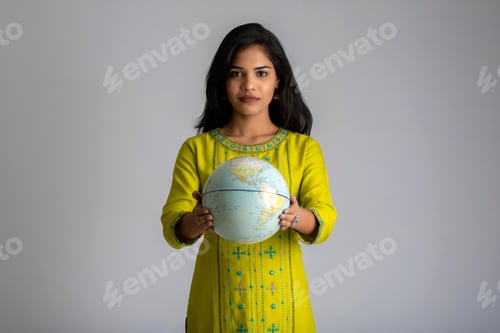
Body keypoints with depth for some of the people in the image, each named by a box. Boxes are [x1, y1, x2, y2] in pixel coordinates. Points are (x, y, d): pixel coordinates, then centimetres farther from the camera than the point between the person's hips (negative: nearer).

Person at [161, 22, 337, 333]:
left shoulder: (304, 148, -1)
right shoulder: (196, 149, -2)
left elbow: (325, 220, -11)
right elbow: (172, 226, -9)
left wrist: (297, 217, -33)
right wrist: (196, 221, -31)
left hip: (281, 302, 0)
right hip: (216, 303, 0)